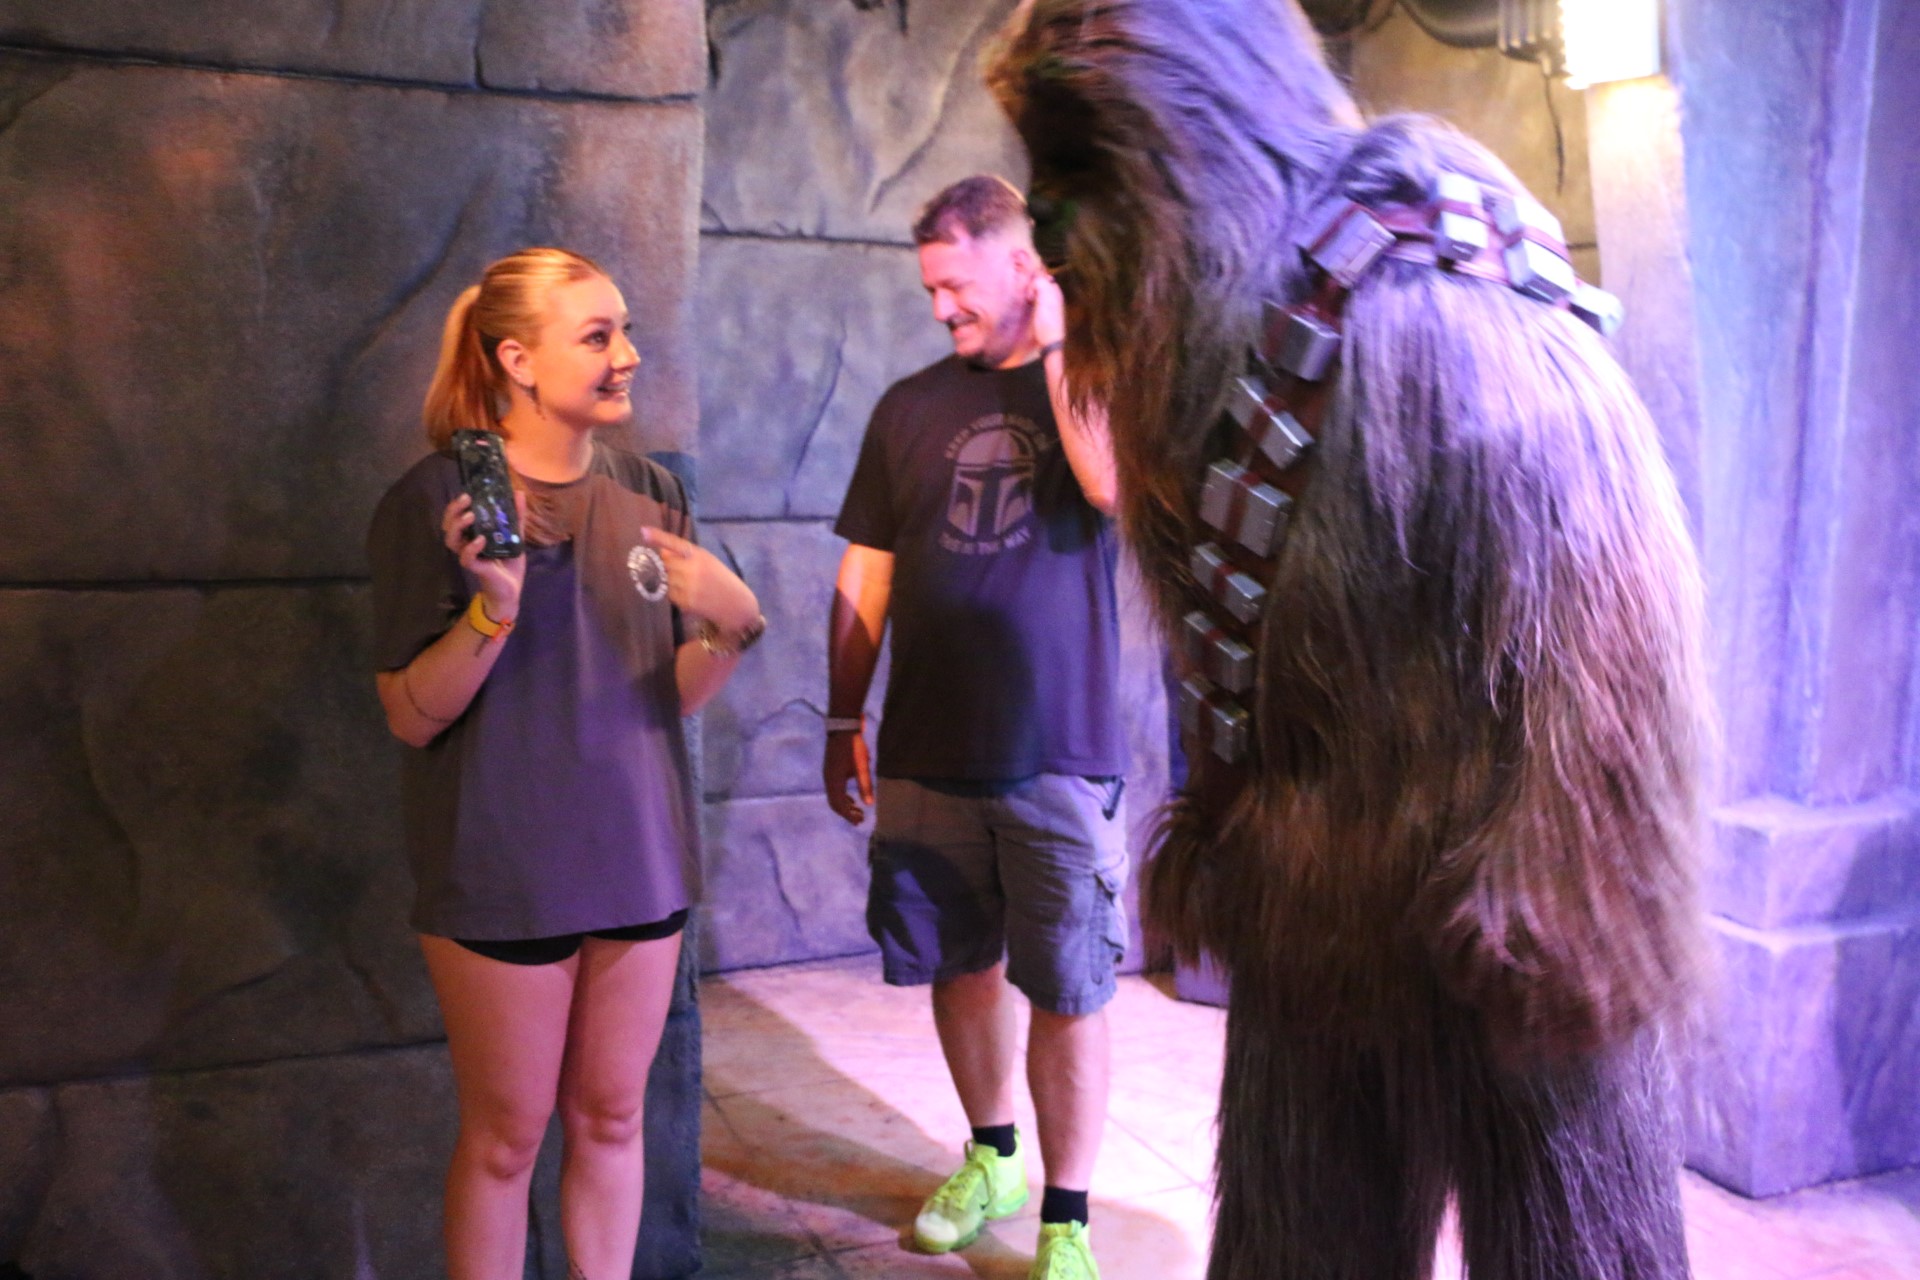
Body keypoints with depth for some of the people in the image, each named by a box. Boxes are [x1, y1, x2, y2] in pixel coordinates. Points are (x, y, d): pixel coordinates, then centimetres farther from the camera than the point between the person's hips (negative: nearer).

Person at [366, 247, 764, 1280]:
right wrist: (494, 608, -26)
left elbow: (677, 694, 6)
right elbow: (411, 717, -10)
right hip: (502, 872, -4)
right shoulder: (437, 498, -10)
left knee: (611, 1118, 16)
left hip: (636, 856, 4)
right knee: (505, 1137, 9)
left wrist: (731, 626, -14)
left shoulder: (649, 496, 4)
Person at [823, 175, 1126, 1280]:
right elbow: (867, 577, 11)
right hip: (928, 750, 3)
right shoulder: (911, 406, 9)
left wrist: (1056, 344, -13)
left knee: (1068, 990, 2)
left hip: (1059, 751, -3)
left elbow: (1115, 484, -22)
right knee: (959, 963, 14)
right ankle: (992, 1158, 35)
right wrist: (845, 722, 9)